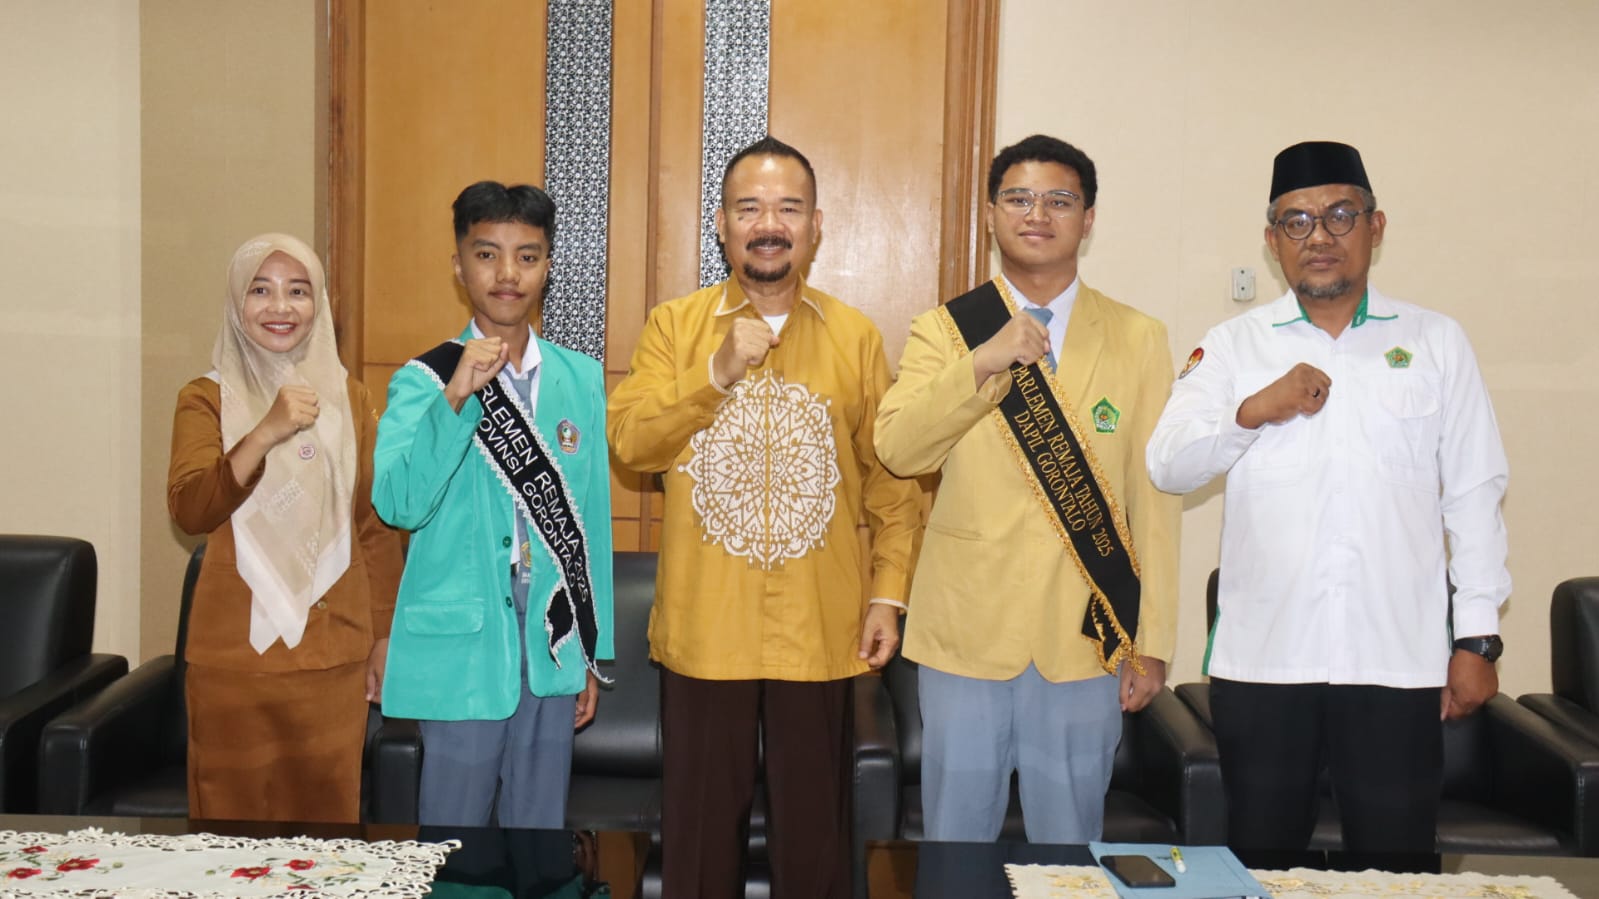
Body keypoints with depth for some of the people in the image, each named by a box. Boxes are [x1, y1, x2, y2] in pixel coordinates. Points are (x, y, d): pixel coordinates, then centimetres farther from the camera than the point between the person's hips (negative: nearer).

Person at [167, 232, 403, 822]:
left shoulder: (348, 398, 8)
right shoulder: (207, 398, 1)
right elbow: (188, 511, -14)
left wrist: (385, 634, 10)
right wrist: (266, 432, -26)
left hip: (333, 655, 2)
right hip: (235, 653, -1)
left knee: (327, 817, 6)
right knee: (234, 821, 5)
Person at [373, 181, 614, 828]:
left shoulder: (582, 381, 7)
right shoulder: (423, 380, -3)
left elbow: (593, 520, 9)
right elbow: (398, 504, -16)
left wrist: (593, 654, 9)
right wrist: (456, 397, -24)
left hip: (553, 650, 3)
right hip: (461, 648, -3)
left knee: (541, 836, 12)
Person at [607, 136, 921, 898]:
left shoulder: (856, 337, 3)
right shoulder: (674, 325, 2)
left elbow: (891, 483, 4)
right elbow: (629, 441, -10)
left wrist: (889, 594, -2)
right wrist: (719, 372, -20)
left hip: (819, 630, 0)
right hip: (704, 627, 0)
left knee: (815, 826, 11)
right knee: (701, 823, 12)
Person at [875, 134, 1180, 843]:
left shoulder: (1138, 339, 4)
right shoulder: (943, 330, 3)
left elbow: (1154, 497, 1)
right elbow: (896, 450, -12)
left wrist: (1152, 644, -1)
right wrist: (983, 362, -25)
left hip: (1086, 640, 0)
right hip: (967, 633, 0)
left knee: (1070, 842, 12)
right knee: (956, 840, 11)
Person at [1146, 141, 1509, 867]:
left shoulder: (1437, 343, 6)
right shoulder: (1233, 345, 6)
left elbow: (1474, 495, 5)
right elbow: (1168, 466, -1)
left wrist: (1478, 636, 2)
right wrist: (1254, 411, -17)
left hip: (1397, 662, 0)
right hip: (1262, 659, 1)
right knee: (1261, 856, 11)